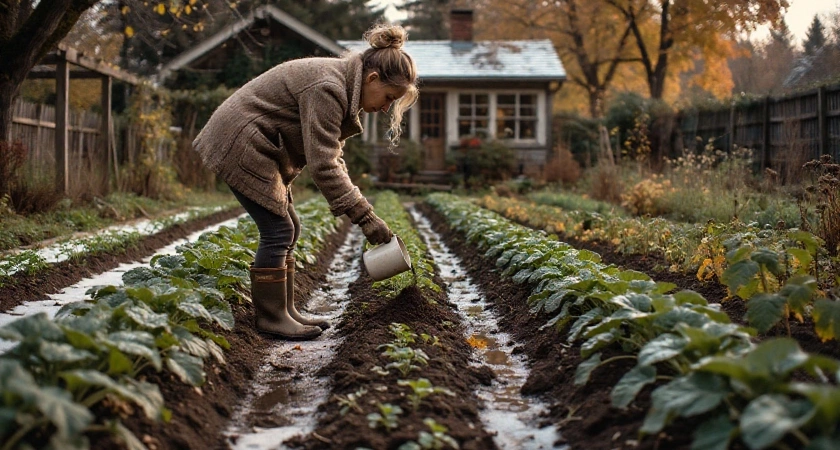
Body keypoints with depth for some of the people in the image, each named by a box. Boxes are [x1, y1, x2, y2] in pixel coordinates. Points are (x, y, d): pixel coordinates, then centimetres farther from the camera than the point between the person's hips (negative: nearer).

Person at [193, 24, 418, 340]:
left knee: (287, 229, 10)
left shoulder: (342, 89, 7)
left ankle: (284, 311, 15)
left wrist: (358, 209, -2)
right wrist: (364, 216, -27)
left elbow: (332, 158, 9)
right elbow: (323, 166, -29)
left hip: (255, 148, 11)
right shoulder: (327, 89, -25)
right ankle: (270, 318, -1)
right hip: (240, 144, -11)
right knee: (278, 231, -9)